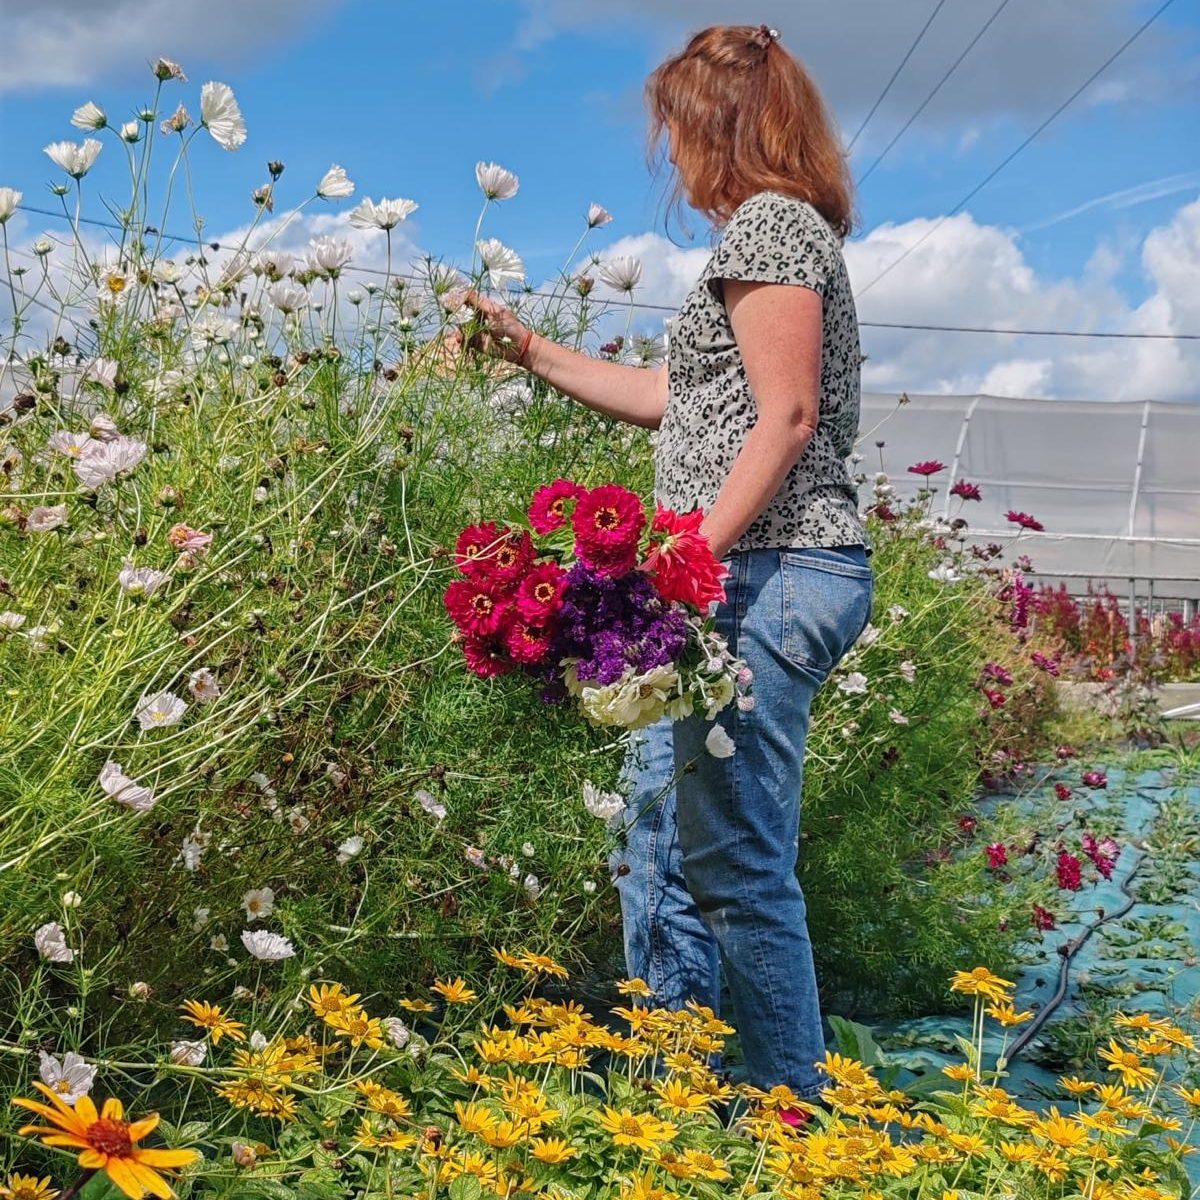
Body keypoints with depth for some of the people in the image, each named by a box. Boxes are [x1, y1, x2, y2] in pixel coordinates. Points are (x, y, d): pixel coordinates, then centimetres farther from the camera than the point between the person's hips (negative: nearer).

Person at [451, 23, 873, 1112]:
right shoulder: (778, 230, 25)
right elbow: (679, 399, 31)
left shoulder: (770, 220, -6)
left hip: (764, 571, -11)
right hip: (748, 579, 11)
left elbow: (786, 415, -16)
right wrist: (531, 351, 37)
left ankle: (798, 1130, 0)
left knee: (737, 866, -9)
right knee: (661, 856, 13)